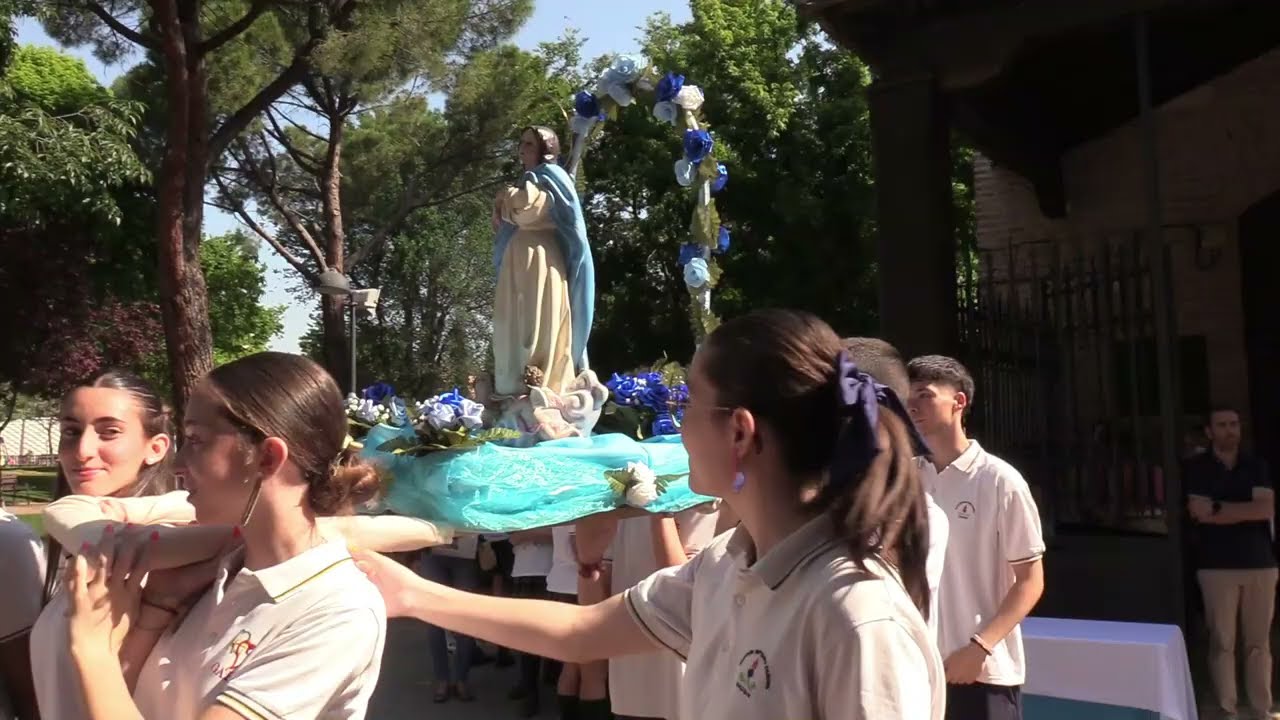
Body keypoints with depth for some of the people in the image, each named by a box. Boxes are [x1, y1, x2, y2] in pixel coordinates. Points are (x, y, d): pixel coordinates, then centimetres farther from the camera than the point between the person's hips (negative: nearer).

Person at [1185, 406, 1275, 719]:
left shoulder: (1257, 465, 9)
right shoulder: (1196, 467, 2)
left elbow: (1266, 509, -5)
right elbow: (1199, 512, -9)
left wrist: (1219, 508, -8)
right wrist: (1246, 510, -5)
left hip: (1260, 563, 2)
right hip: (1216, 566, -2)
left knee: (1259, 643, 5)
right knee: (1222, 642, -1)